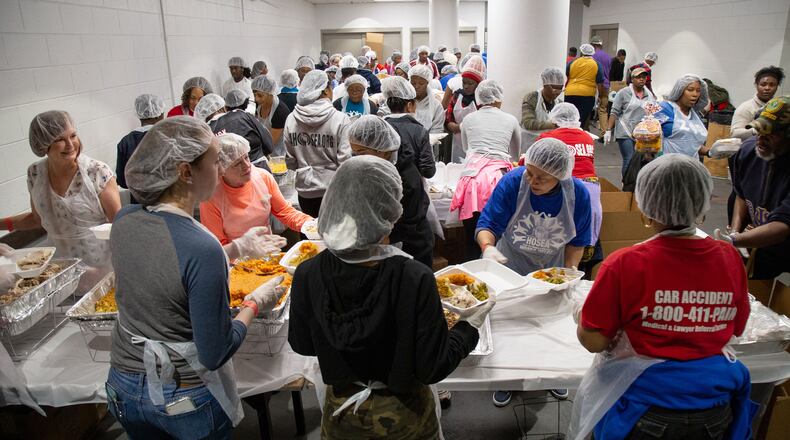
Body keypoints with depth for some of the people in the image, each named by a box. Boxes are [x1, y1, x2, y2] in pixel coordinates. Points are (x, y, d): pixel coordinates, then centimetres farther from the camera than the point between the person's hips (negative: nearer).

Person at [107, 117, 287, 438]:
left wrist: (237, 248, 10)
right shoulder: (203, 248, -30)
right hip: (185, 400, -5)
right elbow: (214, 354, -23)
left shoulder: (123, 221, -9)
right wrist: (255, 304, -10)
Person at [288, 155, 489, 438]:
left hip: (341, 414, 2)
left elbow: (302, 346, -5)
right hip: (403, 415, -1)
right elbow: (433, 369, -20)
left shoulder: (307, 275, -22)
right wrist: (470, 327, -5)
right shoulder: (415, 280, -30)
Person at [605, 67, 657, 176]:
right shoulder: (623, 93, -2)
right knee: (629, 161, -7)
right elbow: (614, 113, -4)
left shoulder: (650, 94, 13)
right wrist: (608, 130, -10)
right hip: (626, 133, -4)